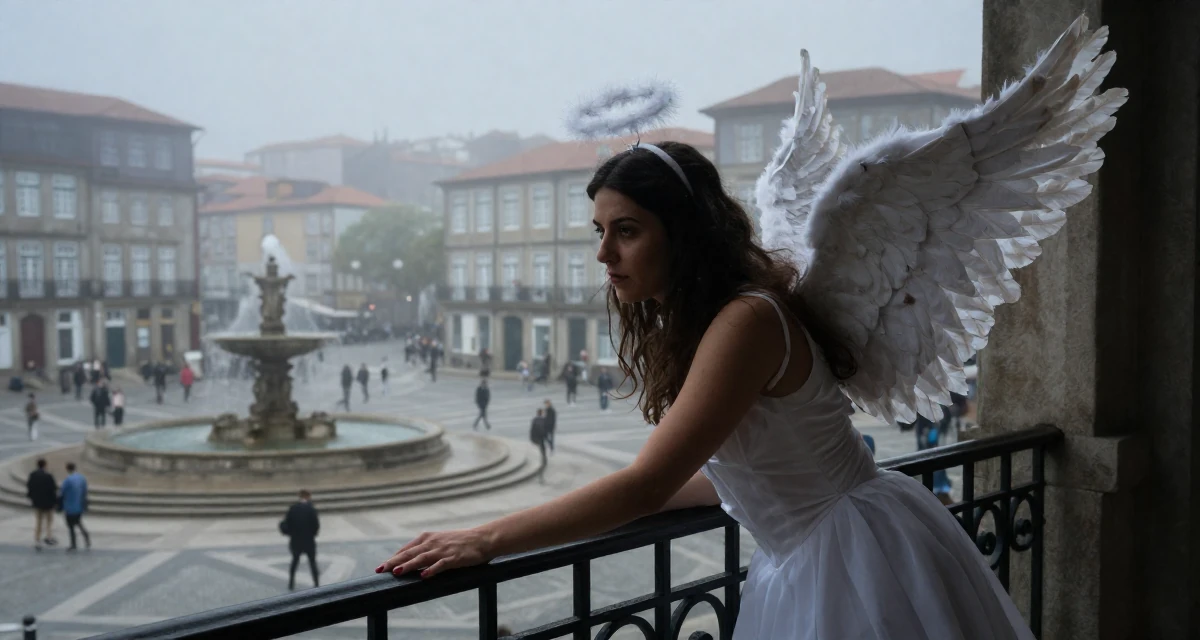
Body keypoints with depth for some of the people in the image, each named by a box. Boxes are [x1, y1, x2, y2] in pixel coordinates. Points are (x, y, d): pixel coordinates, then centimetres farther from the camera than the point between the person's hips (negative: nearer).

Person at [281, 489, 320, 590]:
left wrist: (291, 534, 12)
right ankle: (316, 584, 11)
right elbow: (316, 526, -13)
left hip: (295, 540, 2)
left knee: (295, 560, 21)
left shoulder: (292, 508, -6)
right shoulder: (311, 509, -14)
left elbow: (287, 523, -5)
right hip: (309, 540, -2)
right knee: (312, 562, 12)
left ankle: (291, 583, 21)